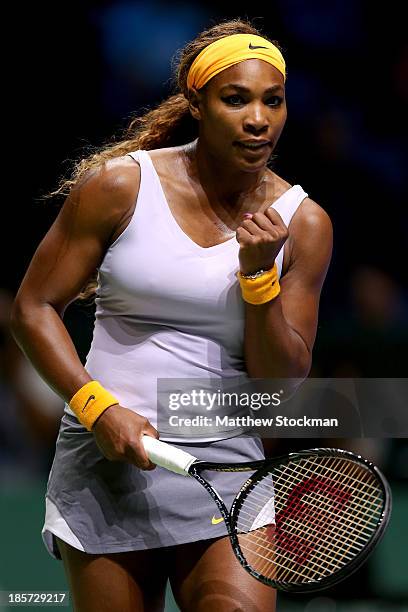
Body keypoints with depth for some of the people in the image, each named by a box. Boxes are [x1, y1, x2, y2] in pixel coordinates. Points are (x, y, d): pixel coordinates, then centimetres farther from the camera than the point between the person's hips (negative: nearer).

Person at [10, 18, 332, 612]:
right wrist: (97, 407, -12)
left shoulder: (302, 223, 2)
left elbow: (284, 384, 1)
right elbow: (34, 308, 1)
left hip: (224, 461, 1)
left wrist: (258, 274, -13)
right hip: (106, 454, 0)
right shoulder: (119, 185, -3)